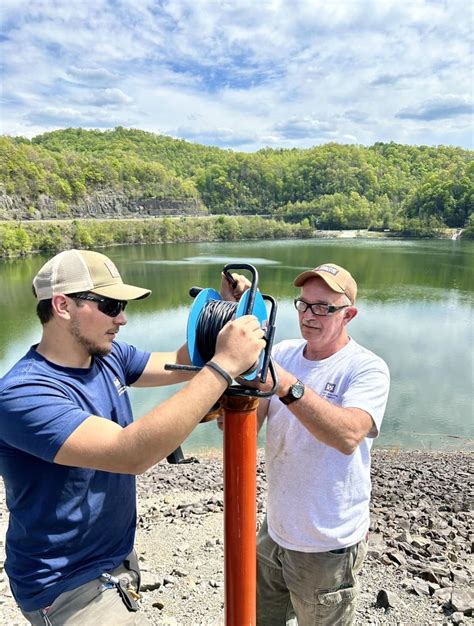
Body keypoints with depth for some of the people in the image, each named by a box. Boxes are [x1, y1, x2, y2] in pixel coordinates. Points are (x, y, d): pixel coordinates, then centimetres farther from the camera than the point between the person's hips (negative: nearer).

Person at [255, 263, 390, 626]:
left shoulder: (367, 369, -17)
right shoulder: (281, 354, -3)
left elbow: (348, 435, -35)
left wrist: (287, 385, -46)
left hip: (328, 547, -4)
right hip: (274, 531, 5)